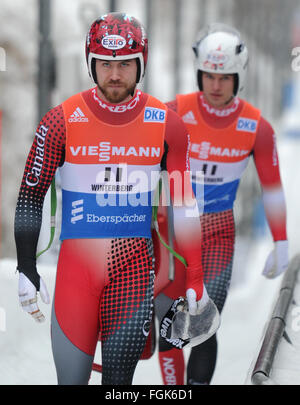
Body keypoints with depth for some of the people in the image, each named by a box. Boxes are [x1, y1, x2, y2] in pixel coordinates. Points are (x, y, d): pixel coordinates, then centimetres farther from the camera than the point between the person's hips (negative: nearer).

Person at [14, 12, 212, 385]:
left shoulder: (166, 125, 2)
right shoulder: (61, 121, -3)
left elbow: (183, 203, 8)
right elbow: (30, 197, 4)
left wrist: (194, 277, 6)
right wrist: (26, 271, 0)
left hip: (136, 269, 1)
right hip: (76, 266, -1)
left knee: (119, 379, 2)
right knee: (72, 378, -3)